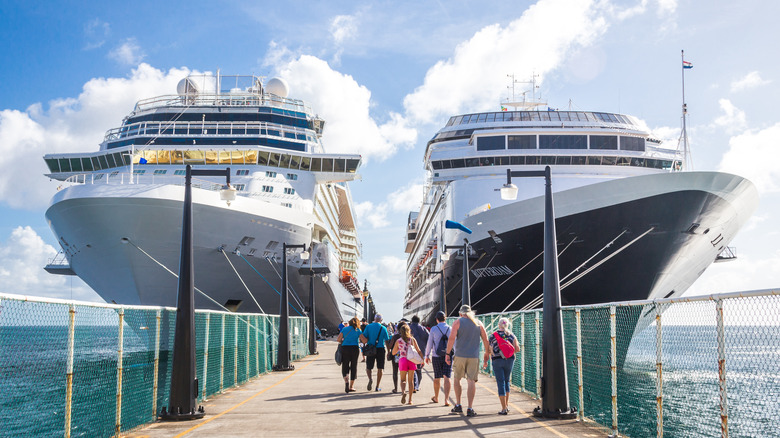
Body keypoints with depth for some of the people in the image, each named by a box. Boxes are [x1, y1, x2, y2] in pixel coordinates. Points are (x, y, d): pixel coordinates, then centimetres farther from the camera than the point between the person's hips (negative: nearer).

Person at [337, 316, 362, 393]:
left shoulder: (344, 329, 6)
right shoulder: (358, 330, 3)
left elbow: (338, 340, -2)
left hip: (345, 348, 0)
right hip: (355, 349, 0)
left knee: (345, 366, 7)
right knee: (353, 367, 9)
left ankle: (346, 381, -20)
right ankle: (351, 386, 11)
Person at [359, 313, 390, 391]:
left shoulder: (368, 326, -1)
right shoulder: (383, 328, -2)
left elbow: (363, 338, -5)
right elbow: (387, 340, 0)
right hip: (380, 349, 0)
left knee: (369, 367, 13)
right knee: (380, 368, 8)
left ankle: (370, 379, -17)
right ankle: (377, 387, 6)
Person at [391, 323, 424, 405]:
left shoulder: (398, 341, 1)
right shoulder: (412, 339, 1)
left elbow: (393, 352, 11)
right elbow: (418, 351, 1)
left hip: (402, 360, -1)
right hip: (412, 361, 1)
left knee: (403, 379, 10)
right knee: (411, 380, 10)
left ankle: (403, 392, -21)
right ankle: (410, 400, 10)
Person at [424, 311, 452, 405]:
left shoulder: (433, 329, -4)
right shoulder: (451, 329, 0)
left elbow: (429, 343, 0)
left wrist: (427, 355, 10)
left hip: (436, 356, 0)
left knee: (437, 378, 13)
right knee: (447, 378, -4)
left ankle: (436, 397, 29)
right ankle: (446, 399, -14)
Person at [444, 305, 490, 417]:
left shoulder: (457, 322, 0)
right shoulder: (478, 323, 8)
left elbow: (452, 338, -11)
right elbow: (486, 341, 7)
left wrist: (448, 354, -7)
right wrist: (486, 356, 14)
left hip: (460, 355, -1)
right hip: (474, 357, 1)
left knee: (457, 379, 16)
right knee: (472, 381, 0)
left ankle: (458, 405, 19)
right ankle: (470, 408, -7)